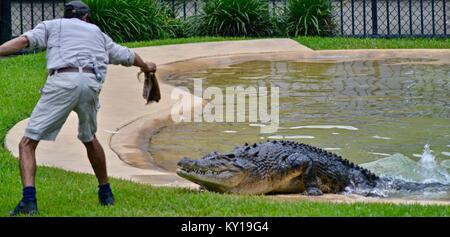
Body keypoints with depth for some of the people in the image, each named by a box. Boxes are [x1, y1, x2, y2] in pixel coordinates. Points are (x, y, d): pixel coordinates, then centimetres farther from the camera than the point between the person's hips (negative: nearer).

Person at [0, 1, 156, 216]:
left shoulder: (52, 25, 23)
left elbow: (24, 40, 4)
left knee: (27, 143, -2)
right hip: (91, 85, 4)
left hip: (63, 81, -4)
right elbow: (127, 56, 47)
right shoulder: (97, 32, 33)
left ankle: (29, 199, -22)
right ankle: (106, 194, 39)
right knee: (89, 138, 30)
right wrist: (146, 66, 66)